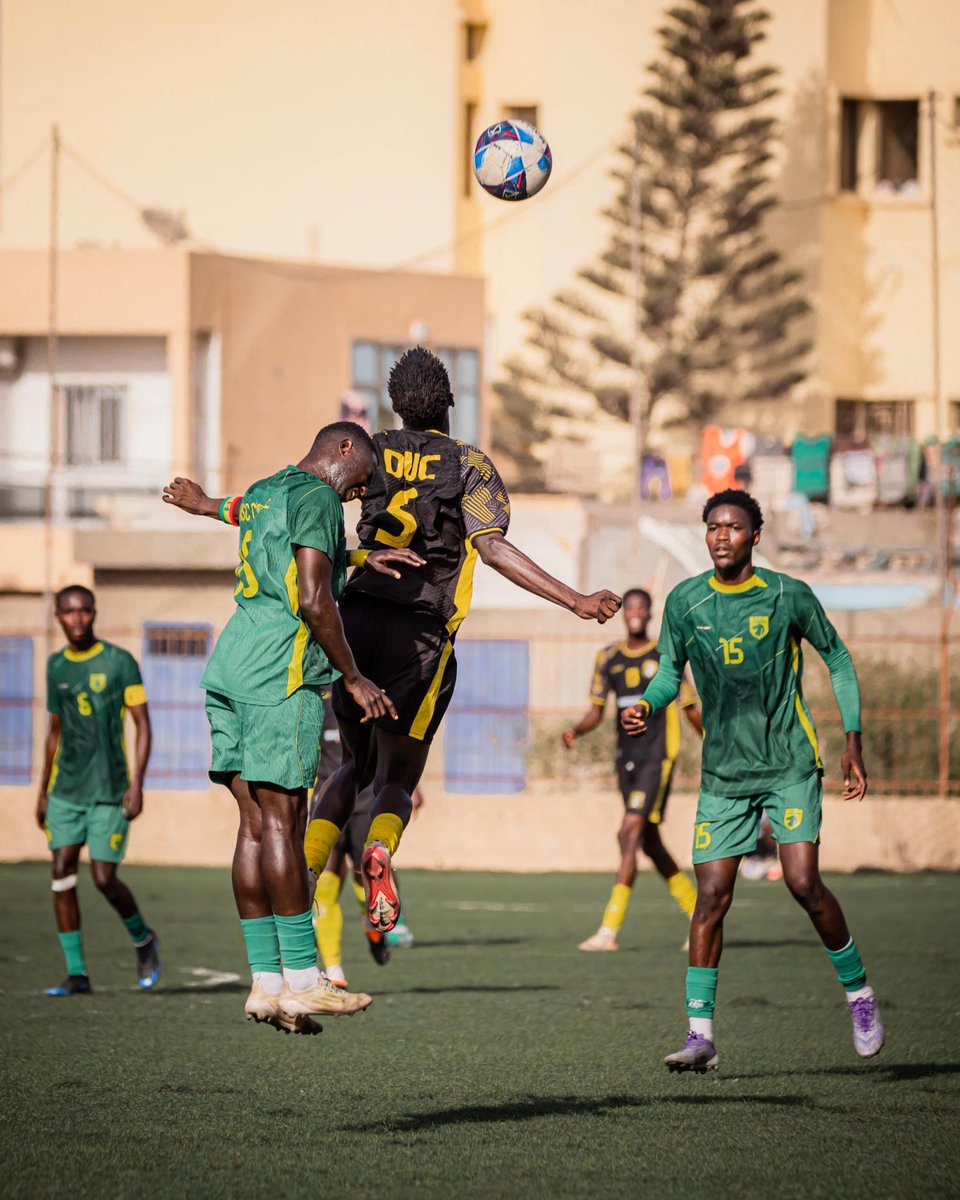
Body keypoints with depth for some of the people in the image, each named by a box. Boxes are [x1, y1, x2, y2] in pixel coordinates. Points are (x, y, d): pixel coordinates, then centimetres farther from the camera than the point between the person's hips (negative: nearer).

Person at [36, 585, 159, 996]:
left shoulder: (119, 662, -4)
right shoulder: (56, 666, 11)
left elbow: (142, 725, -4)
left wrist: (137, 784, -13)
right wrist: (42, 791, 18)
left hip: (109, 791, -4)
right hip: (66, 789, 4)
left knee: (104, 878, -7)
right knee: (62, 873, -7)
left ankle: (143, 939, 22)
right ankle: (76, 973, -2)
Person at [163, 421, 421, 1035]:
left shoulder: (261, 493, 21)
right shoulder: (317, 497, -6)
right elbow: (314, 602, -14)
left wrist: (357, 559, 50)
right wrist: (354, 677, -8)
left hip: (231, 663, 9)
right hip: (282, 673, -9)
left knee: (256, 823, 6)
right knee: (282, 822, -8)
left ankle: (266, 983, 4)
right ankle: (301, 981, -7)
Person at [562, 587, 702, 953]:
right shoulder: (608, 658, 11)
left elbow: (691, 709, 6)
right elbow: (596, 711, 14)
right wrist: (575, 731, -7)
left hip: (657, 756, -6)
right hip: (626, 757, 6)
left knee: (630, 832, -16)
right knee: (650, 841, 9)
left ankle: (609, 930, -20)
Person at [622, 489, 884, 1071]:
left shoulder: (789, 597, -5)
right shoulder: (685, 602, 0)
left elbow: (838, 658, 8)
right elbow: (670, 672, 13)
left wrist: (853, 740, 4)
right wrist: (648, 706, -10)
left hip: (790, 766, -2)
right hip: (723, 774, 2)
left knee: (804, 883, -14)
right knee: (711, 896, -6)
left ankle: (860, 993, 9)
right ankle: (700, 1035, -4)